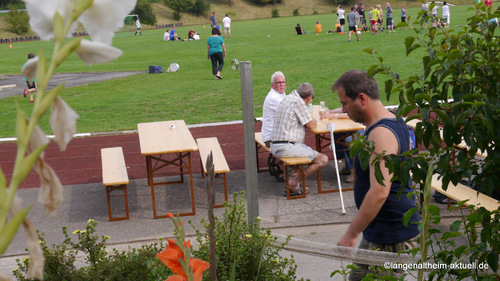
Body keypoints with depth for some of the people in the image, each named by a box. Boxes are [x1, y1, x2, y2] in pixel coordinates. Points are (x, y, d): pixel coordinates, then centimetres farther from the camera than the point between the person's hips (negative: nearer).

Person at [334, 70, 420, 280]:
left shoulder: (381, 134, -23)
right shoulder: (395, 122, 10)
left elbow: (379, 192, -31)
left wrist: (351, 234, -26)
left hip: (391, 238, -10)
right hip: (379, 232, 10)